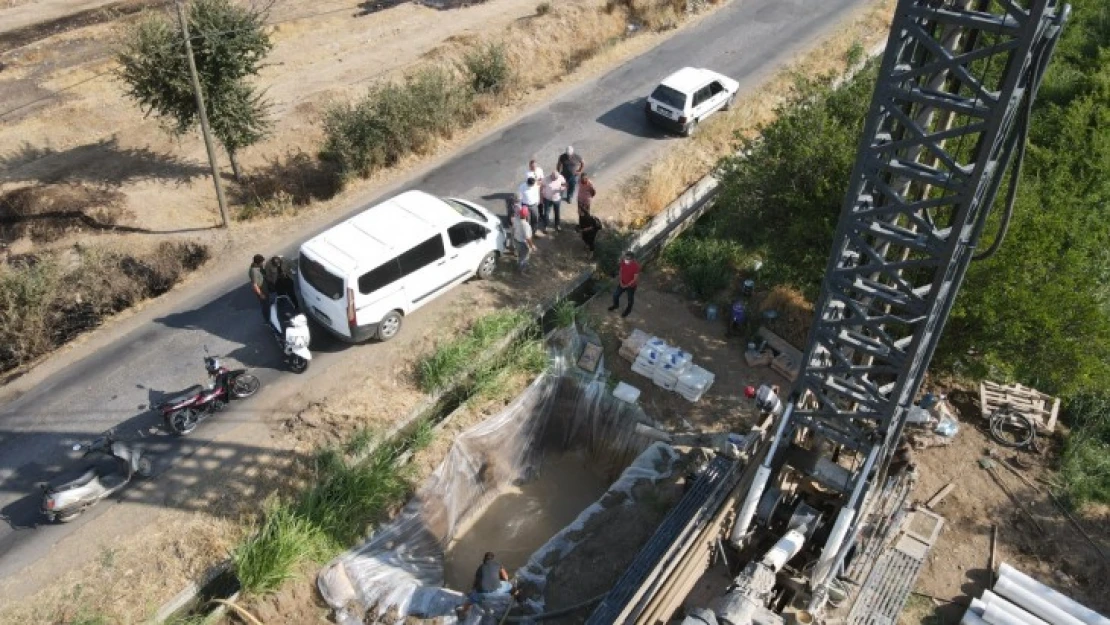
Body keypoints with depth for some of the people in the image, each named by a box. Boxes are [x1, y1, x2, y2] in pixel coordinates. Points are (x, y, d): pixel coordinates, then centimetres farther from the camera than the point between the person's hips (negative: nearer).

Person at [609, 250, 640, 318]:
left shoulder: (636, 266, -32)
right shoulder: (623, 261, -18)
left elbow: (635, 279, -23)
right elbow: (621, 271, -1)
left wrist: (626, 285, -18)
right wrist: (620, 281, -10)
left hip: (631, 285, -5)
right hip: (622, 283, 5)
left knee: (630, 298, 19)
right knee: (615, 294, 18)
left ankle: (628, 309, 47)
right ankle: (616, 305, 49)